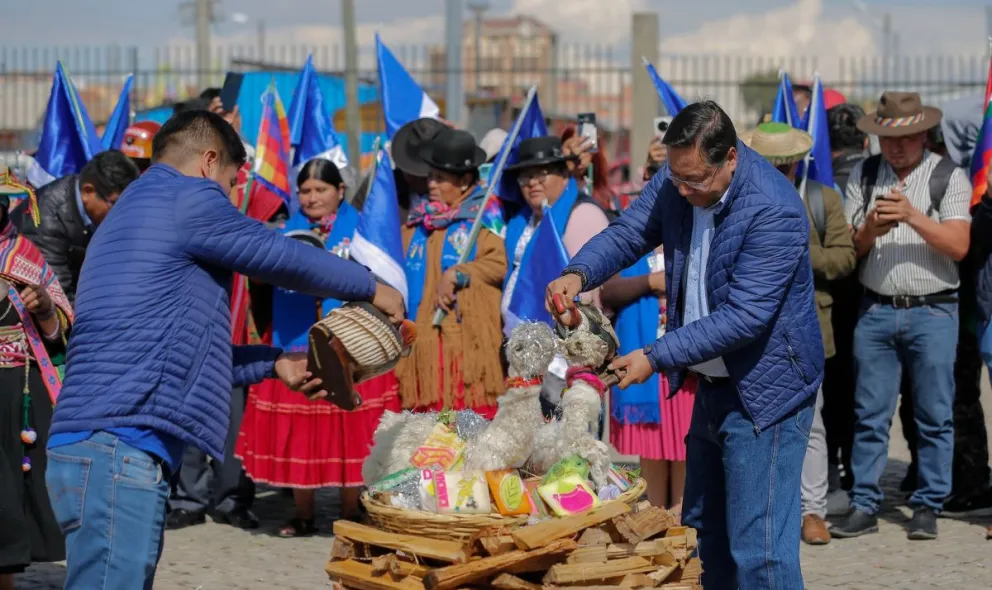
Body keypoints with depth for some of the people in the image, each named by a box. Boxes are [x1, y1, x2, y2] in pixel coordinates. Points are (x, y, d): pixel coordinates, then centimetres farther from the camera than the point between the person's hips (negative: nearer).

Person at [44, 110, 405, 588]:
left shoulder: (135, 208, 27)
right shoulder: (186, 197, -3)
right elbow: (285, 258, 5)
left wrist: (275, 363, 29)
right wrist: (371, 288, 20)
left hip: (104, 448, 10)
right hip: (116, 448, -10)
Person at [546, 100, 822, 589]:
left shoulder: (774, 212, -26)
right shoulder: (675, 182, -4)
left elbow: (744, 317, -28)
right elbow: (627, 233, 4)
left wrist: (655, 358, -29)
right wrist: (579, 273, -18)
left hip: (763, 392, -8)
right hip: (711, 386, 8)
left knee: (757, 549, -9)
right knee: (702, 532, 19)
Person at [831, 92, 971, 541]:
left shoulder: (949, 177, 0)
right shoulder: (863, 176, 9)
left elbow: (958, 246, -10)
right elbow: (851, 249, 7)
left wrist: (912, 216, -20)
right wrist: (872, 226, -14)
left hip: (933, 312, -2)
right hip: (876, 311, 2)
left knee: (934, 416, 2)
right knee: (870, 415, 4)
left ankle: (927, 507, 11)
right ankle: (864, 507, 11)